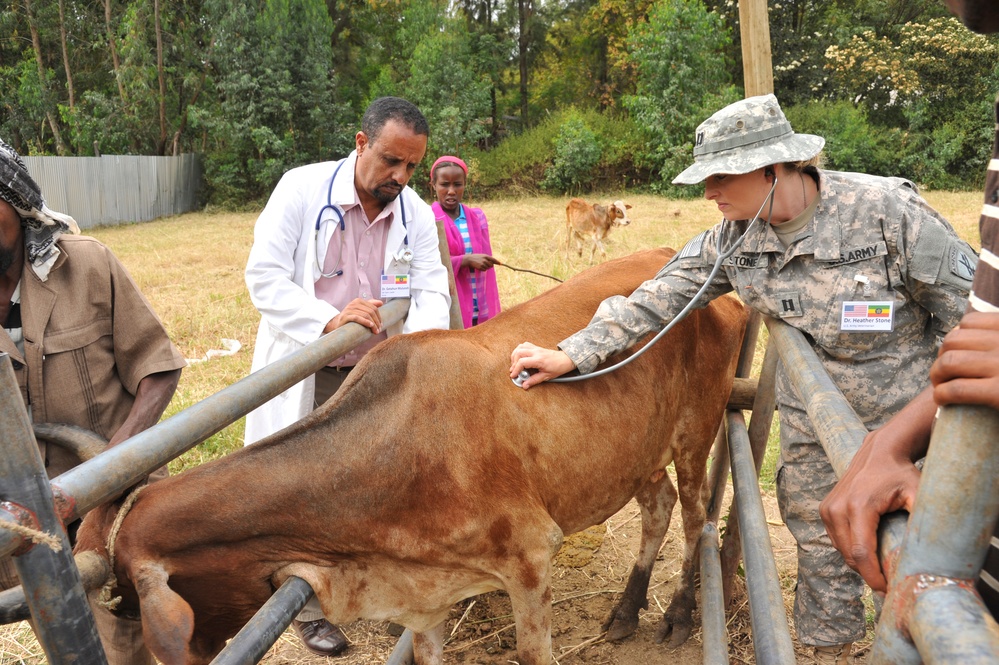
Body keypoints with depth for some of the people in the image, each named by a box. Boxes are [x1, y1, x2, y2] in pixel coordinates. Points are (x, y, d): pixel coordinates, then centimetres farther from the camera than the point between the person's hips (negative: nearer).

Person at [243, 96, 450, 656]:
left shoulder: (417, 214, -2)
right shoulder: (302, 189, -14)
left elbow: (432, 291, -4)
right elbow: (265, 277, -16)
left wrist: (422, 335, -27)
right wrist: (328, 321, -30)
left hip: (379, 375, 3)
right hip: (306, 375, -3)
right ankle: (308, 609, 26)